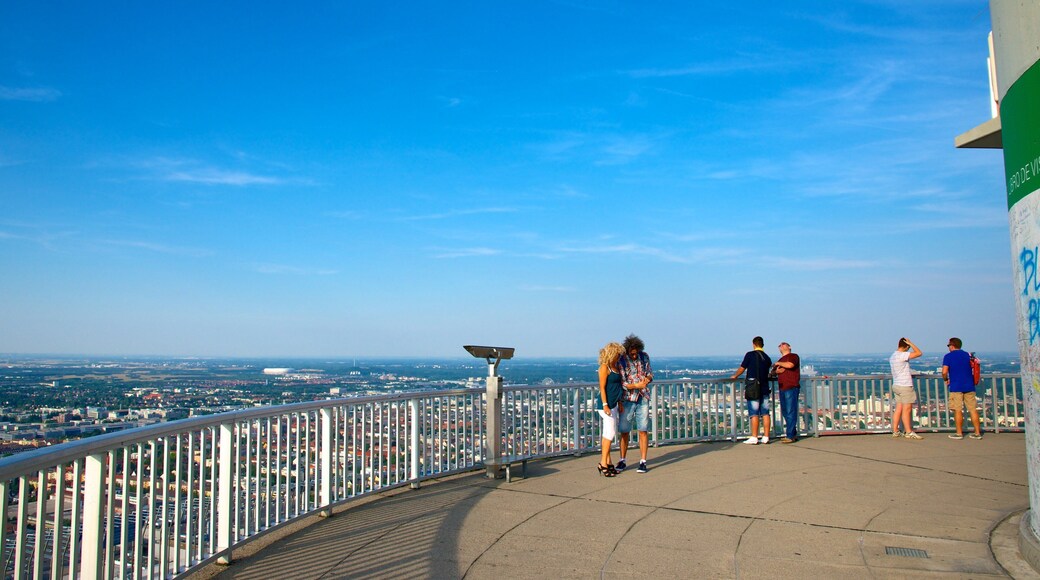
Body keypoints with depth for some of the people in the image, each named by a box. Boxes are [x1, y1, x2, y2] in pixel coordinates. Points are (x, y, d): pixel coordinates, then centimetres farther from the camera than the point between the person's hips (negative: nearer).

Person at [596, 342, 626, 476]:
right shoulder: (604, 367, -12)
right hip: (606, 404, -9)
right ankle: (603, 464, -5)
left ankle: (608, 462, 18)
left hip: (614, 404, 9)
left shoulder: (616, 367, 15)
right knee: (610, 432, -9)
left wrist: (620, 403, 19)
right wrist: (605, 405, -20)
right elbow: (602, 388, -16)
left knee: (608, 433, 12)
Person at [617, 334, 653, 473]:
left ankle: (643, 462, 7)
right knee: (624, 431, 3)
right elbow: (621, 383, -13)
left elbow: (650, 373, 11)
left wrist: (647, 379, -11)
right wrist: (637, 385, -22)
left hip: (643, 399, 2)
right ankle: (622, 461, 17)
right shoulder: (621, 361, -9)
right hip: (627, 400, -2)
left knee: (643, 431, 1)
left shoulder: (644, 357, 3)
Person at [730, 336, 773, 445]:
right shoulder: (767, 357, 10)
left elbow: (742, 368, -1)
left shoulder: (750, 354, -6)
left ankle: (754, 438, -5)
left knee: (754, 414, -5)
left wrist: (734, 376, 16)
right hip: (765, 388, 5)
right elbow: (769, 373, 18)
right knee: (765, 413, 6)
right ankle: (766, 437, 6)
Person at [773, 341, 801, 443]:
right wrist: (777, 370, -3)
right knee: (785, 412, 9)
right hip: (782, 388, 8)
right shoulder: (781, 360, 24)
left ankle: (790, 436, -11)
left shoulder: (793, 356, 1)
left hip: (791, 388, -8)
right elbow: (773, 371, 20)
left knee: (791, 412, -10)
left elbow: (790, 365, -19)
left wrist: (779, 363, -3)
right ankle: (793, 434, 17)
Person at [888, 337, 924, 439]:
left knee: (899, 409, 10)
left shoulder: (892, 356, 12)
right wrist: (910, 343, -8)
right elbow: (919, 353, -18)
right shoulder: (902, 355, -17)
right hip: (905, 386, -9)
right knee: (907, 409, -3)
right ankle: (909, 432, 1)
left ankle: (895, 431, 11)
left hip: (896, 385, 9)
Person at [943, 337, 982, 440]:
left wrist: (946, 379, 7)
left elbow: (944, 372, -12)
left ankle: (959, 433, 3)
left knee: (958, 410, 0)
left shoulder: (948, 356, -4)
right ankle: (977, 433, 8)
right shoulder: (967, 355, 12)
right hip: (969, 386, 5)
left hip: (956, 387, -5)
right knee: (973, 409, 6)